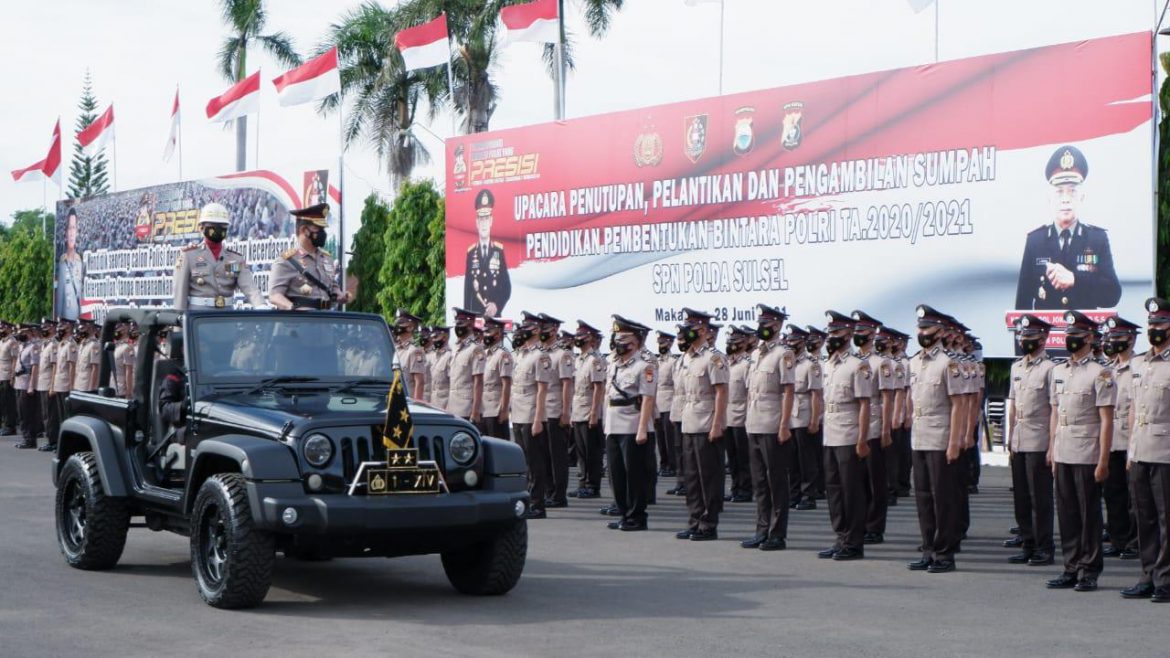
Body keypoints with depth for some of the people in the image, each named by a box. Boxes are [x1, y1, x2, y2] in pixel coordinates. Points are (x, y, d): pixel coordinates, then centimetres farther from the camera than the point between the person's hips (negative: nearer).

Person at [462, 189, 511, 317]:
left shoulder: (499, 250, 5)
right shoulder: (471, 252, 6)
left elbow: (507, 286, 4)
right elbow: (467, 289, 5)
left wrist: (497, 305, -14)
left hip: (495, 316, 0)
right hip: (475, 316, 0)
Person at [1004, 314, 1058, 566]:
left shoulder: (1049, 369, -8)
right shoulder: (1016, 367, 14)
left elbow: (1056, 410, -10)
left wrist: (1052, 445, -14)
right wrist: (1009, 437, 15)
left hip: (1039, 443, -7)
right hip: (1018, 442, 7)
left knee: (1040, 498, -2)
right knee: (1021, 496, 9)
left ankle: (1044, 547, 5)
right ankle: (1028, 543, 17)